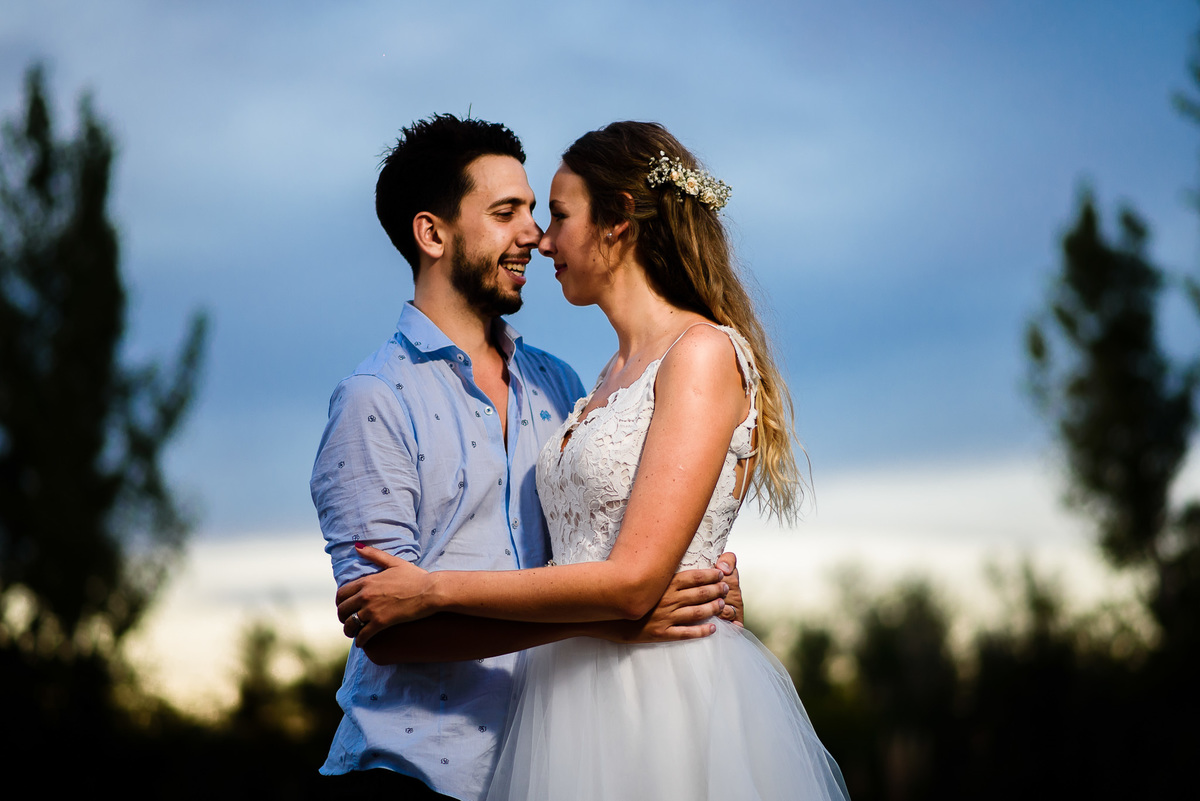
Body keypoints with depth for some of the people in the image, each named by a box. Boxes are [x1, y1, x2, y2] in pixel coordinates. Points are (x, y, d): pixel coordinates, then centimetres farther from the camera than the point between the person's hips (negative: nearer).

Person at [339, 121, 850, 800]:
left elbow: (633, 582, -19)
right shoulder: (614, 376, 16)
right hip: (581, 689, 8)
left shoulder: (704, 354, -10)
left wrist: (435, 592, -12)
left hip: (667, 693, -8)